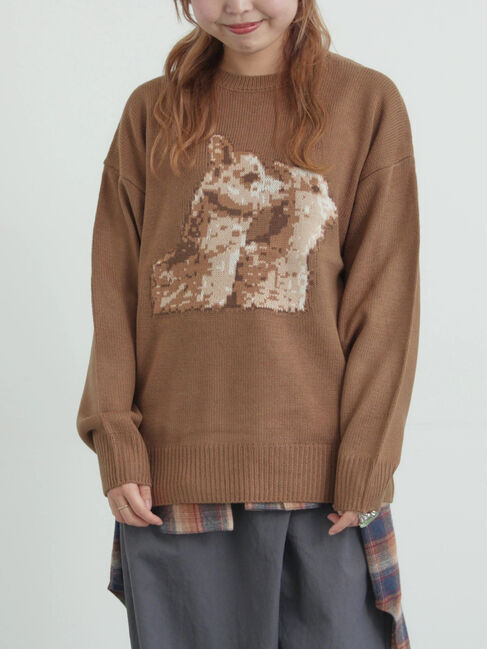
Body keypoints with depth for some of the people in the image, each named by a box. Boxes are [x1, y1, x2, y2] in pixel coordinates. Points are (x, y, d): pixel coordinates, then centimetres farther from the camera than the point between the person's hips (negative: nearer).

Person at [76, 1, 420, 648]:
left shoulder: (368, 102, 3)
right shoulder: (151, 112, 10)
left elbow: (386, 302, 0)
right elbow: (115, 292, 6)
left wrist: (364, 467, -6)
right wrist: (116, 440, -4)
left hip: (322, 477, -1)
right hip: (174, 473, 2)